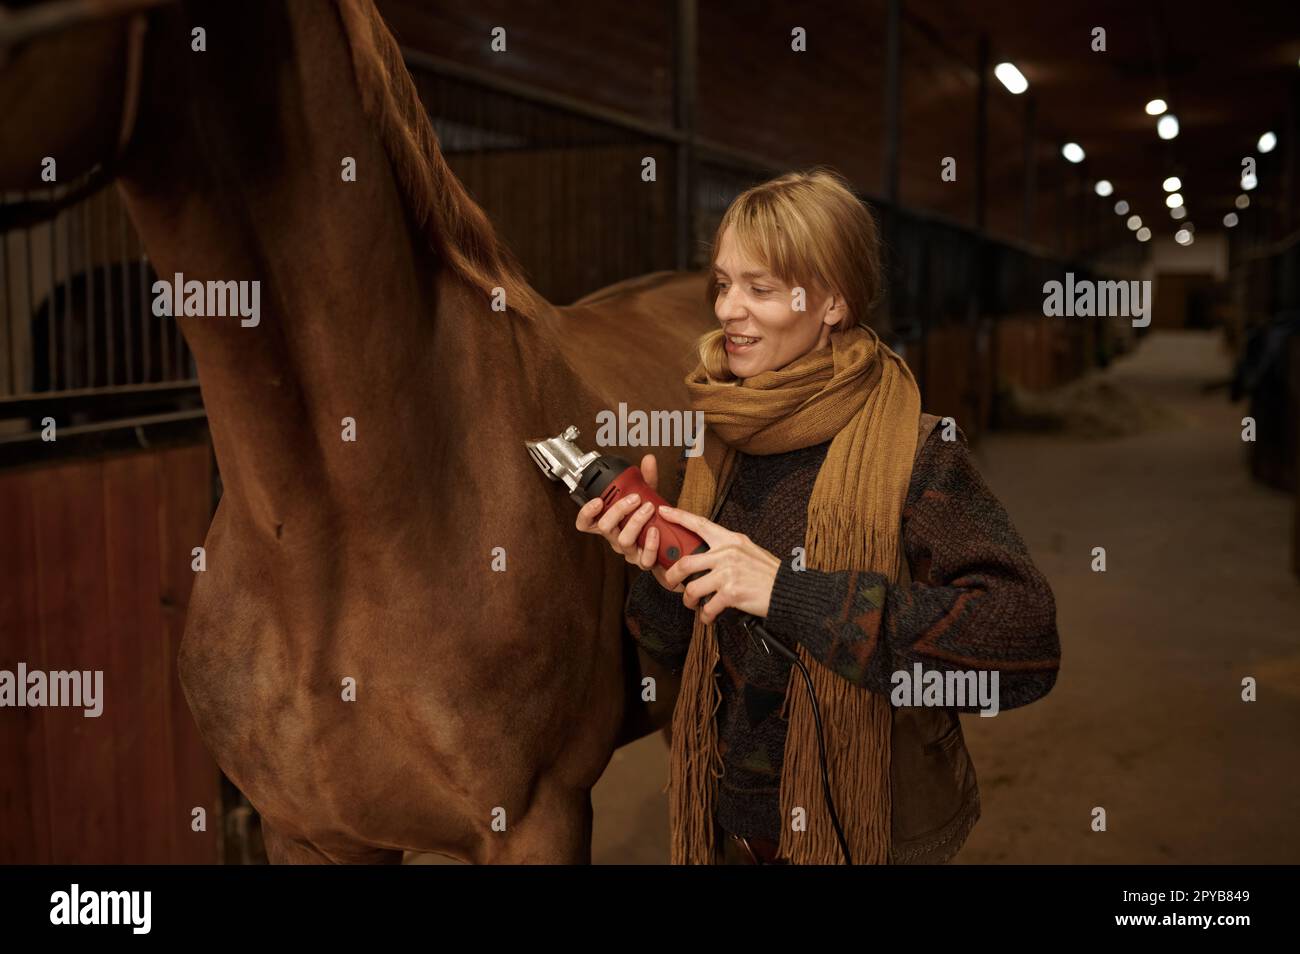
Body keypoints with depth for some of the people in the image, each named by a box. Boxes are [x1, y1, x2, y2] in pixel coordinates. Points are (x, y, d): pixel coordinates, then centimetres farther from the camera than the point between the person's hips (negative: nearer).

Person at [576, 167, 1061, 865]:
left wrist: (793, 591, -32)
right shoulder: (713, 445, -2)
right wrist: (660, 573, -16)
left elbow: (1026, 644, -30)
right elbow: (688, 650, 5)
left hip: (873, 832, -5)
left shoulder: (915, 451, -18)